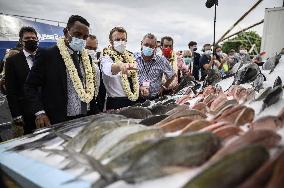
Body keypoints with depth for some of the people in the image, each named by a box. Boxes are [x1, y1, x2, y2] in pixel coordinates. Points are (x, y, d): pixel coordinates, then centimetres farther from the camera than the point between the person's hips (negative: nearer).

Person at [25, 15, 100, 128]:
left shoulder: (86, 57, 6)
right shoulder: (48, 55, -8)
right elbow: (30, 86, -5)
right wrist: (39, 112, -17)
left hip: (85, 119, 5)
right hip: (58, 122, -4)